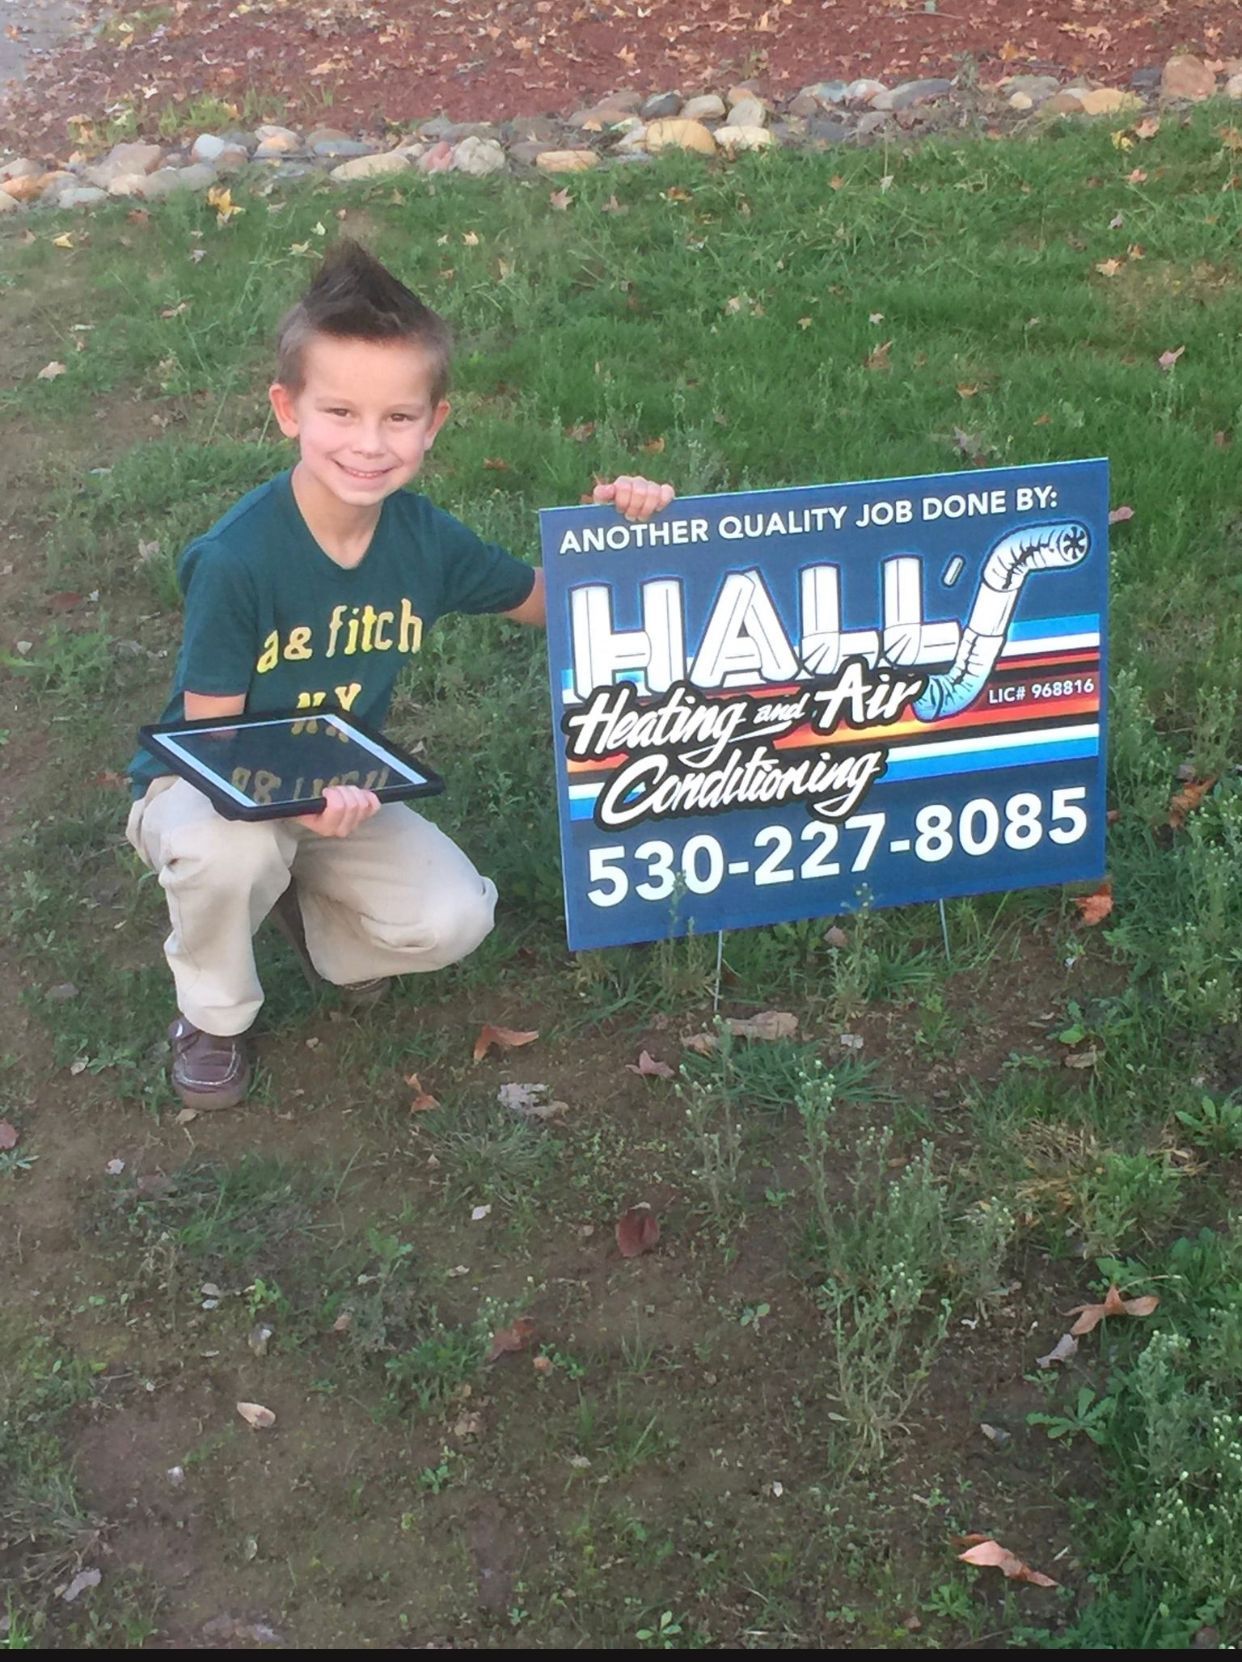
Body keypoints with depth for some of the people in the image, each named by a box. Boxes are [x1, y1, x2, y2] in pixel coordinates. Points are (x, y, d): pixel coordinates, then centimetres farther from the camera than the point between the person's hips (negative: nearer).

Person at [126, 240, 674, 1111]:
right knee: (233, 845, -39)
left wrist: (618, 530, -18)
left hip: (341, 791, 4)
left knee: (454, 920, -19)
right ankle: (213, 1017, -5)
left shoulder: (428, 539, -13)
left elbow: (551, 600, 2)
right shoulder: (235, 559, -28)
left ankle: (307, 902, 14)